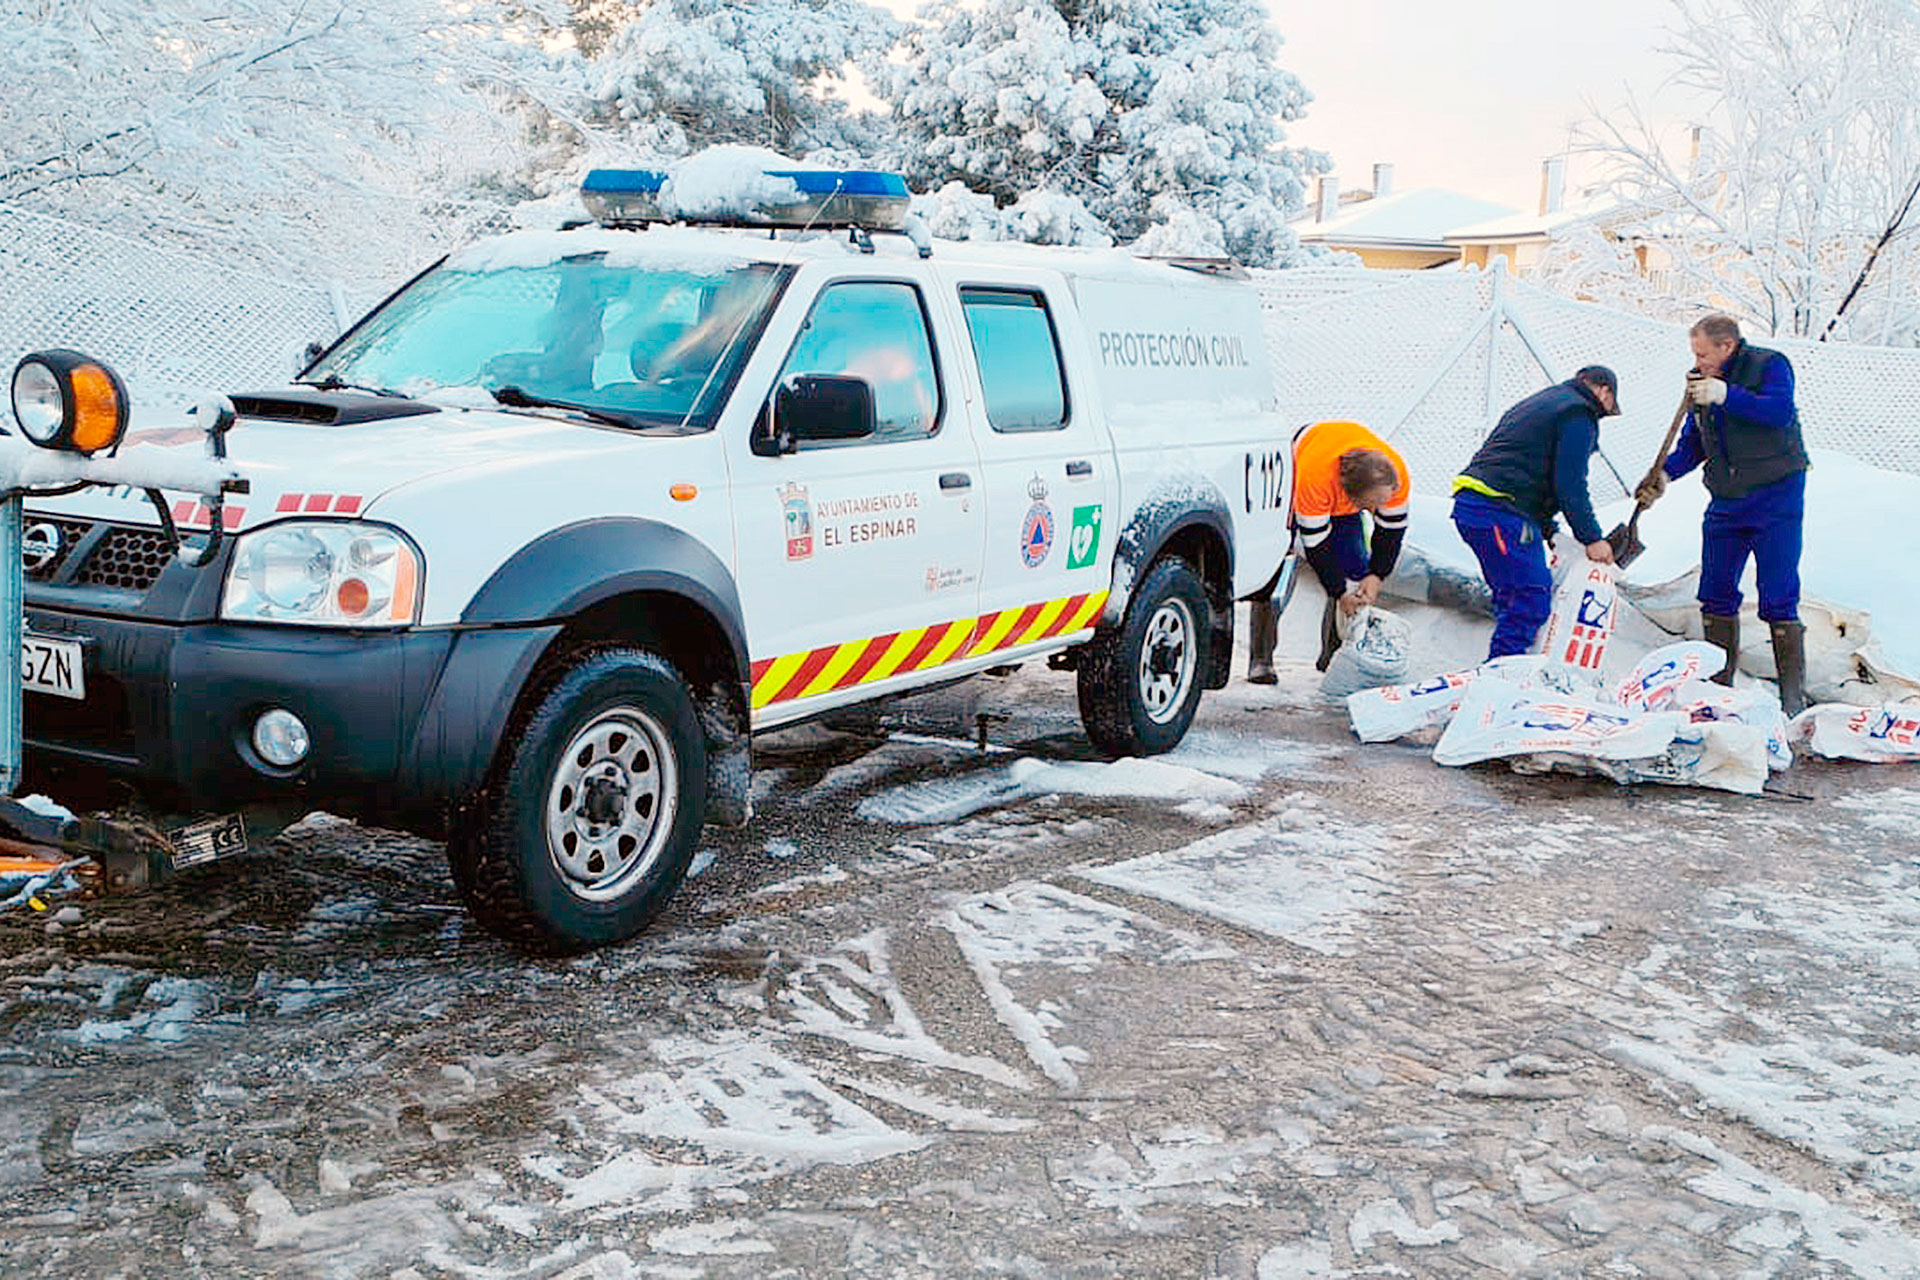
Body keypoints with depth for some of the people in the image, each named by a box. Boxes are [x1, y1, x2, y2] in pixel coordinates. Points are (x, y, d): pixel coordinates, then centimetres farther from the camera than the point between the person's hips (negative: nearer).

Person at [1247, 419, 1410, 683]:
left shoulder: (1396, 474, -34)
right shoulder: (1315, 476, -47)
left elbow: (1392, 530, -16)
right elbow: (1315, 545, -36)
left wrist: (1376, 576, -23)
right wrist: (1340, 593, -32)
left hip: (1342, 507, 4)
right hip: (1288, 483, -4)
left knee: (1355, 568, -5)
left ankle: (1334, 655, 6)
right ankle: (1260, 660, -7)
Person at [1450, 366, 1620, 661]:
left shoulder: (1537, 403, 31)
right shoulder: (1579, 414, 0)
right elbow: (1569, 485, -9)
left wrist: (1548, 530, 28)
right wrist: (1592, 538, -3)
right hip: (1502, 514, -10)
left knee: (1512, 597, 15)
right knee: (1532, 601, -10)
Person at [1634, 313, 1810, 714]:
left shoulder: (1770, 365, -7)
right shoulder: (1702, 381, 10)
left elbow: (1779, 411, -25)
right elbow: (1692, 442, 14)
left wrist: (1725, 395, -30)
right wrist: (1665, 474, -3)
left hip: (1775, 500, -6)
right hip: (1725, 503, 6)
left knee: (1777, 600, -8)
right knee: (1716, 594, 8)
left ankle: (1793, 697, -2)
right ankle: (1718, 684, 19)